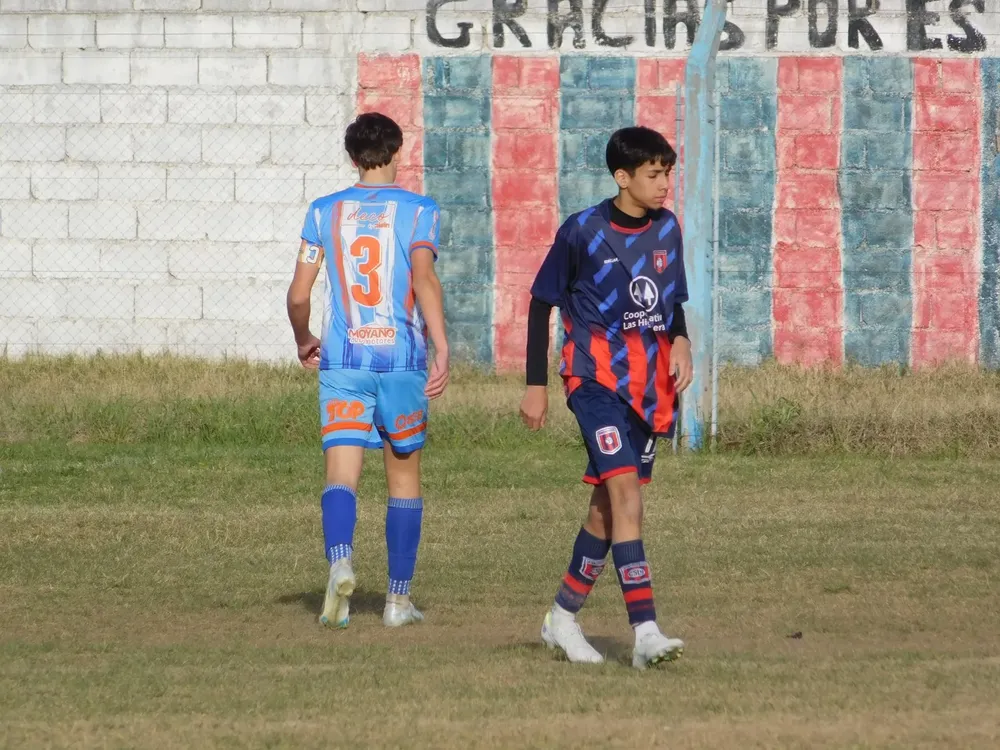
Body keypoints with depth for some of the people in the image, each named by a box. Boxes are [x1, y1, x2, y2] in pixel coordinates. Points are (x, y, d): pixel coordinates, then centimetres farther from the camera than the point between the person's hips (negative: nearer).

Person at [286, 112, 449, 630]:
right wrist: (442, 350, -19)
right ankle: (398, 599, 18)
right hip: (402, 357, 0)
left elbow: (299, 294, 3)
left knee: (341, 474, -7)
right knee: (404, 476, 14)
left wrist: (304, 343, 22)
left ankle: (340, 562, -37)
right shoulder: (418, 210, 0)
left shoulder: (324, 211, 6)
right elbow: (424, 277, -16)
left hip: (341, 360, 0)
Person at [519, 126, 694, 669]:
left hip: (651, 385, 6)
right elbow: (542, 303, 1)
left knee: (610, 503, 10)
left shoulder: (667, 228, 7)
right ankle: (646, 632, -27)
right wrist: (535, 385, 0)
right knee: (626, 492, -19)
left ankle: (563, 617, 26)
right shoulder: (582, 232, -8)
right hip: (598, 375, -6)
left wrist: (680, 343, -2)